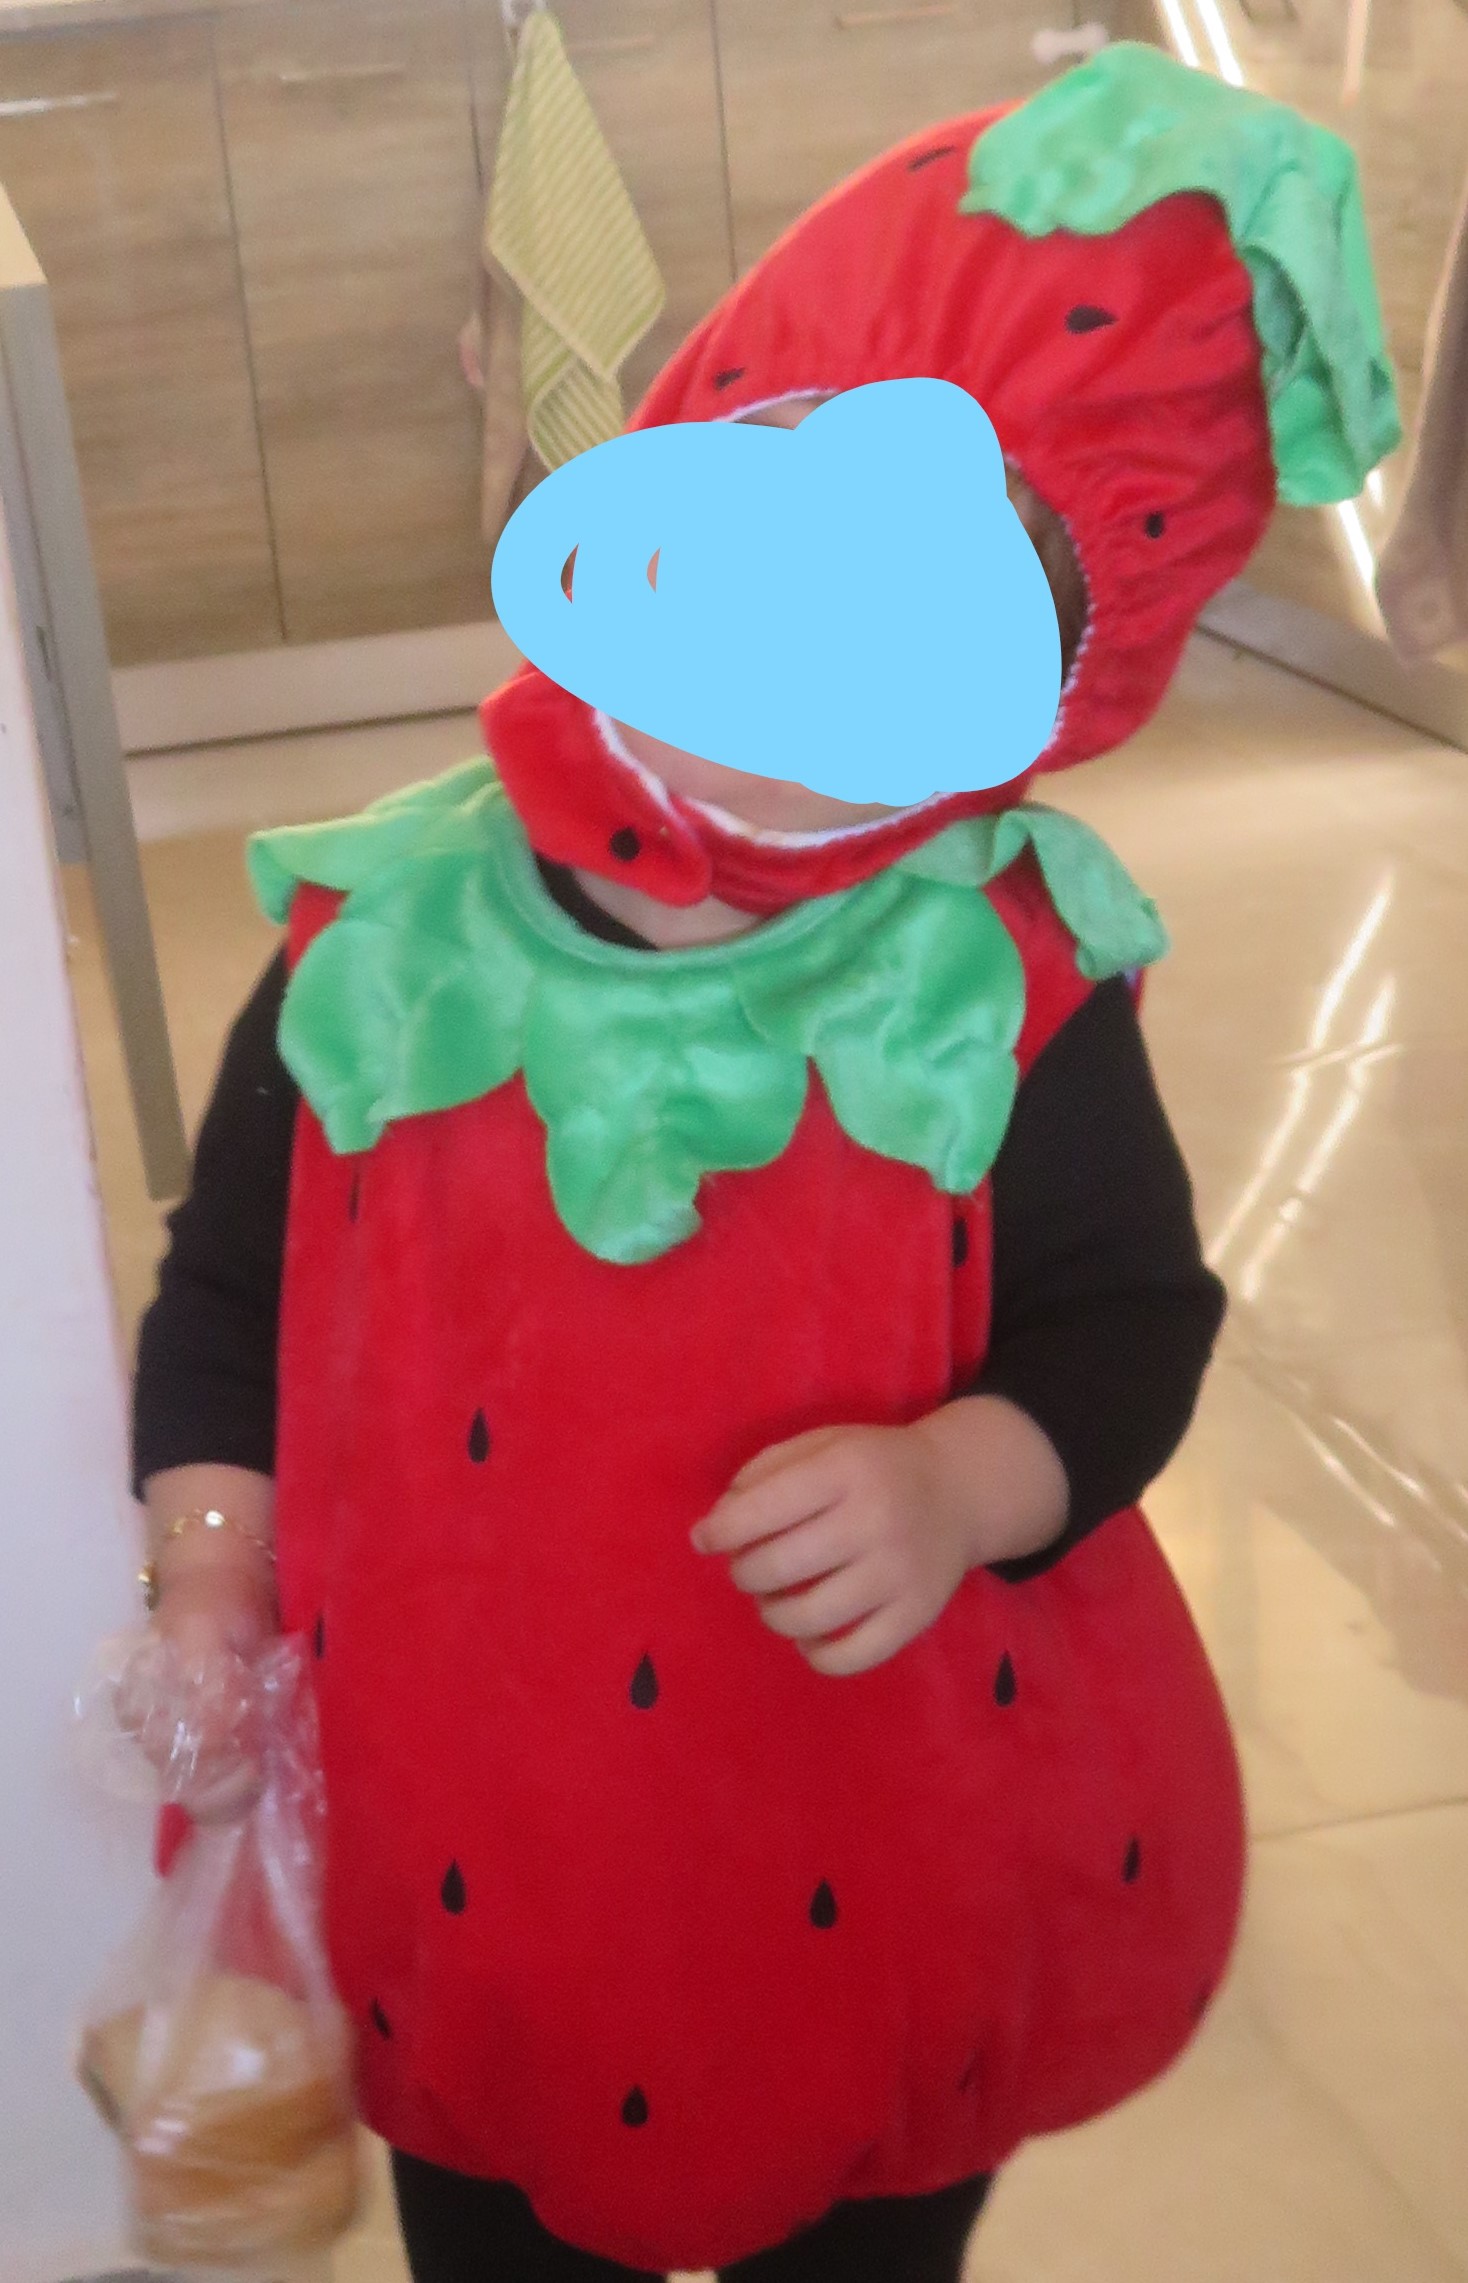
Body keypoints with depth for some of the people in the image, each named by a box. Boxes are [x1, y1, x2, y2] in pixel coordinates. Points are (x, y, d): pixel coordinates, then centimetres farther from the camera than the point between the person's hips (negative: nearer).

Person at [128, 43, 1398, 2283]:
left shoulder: (1007, 985, -19)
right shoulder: (380, 943, -14)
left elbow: (1130, 1318, -8)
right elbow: (228, 1288, 0)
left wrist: (960, 1483, -27)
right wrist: (211, 1606, -7)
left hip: (881, 1884, -1)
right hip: (459, 1866, 2)